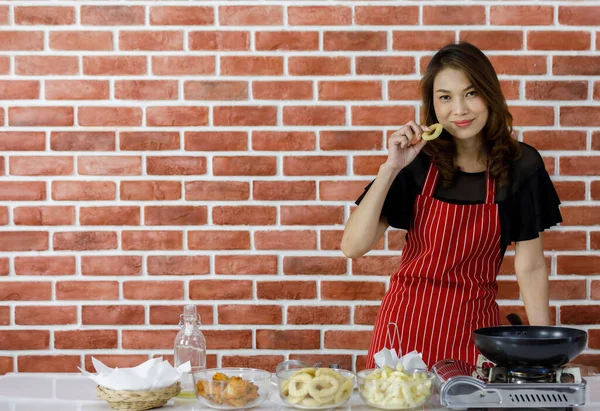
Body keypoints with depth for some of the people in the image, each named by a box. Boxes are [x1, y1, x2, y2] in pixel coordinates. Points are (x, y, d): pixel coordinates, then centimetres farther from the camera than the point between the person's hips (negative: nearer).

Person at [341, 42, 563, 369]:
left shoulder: (521, 165, -4)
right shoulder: (417, 162, -6)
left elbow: (530, 266, 0)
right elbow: (353, 246, -13)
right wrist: (391, 168, -19)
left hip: (474, 324, 0)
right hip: (408, 321, 0)